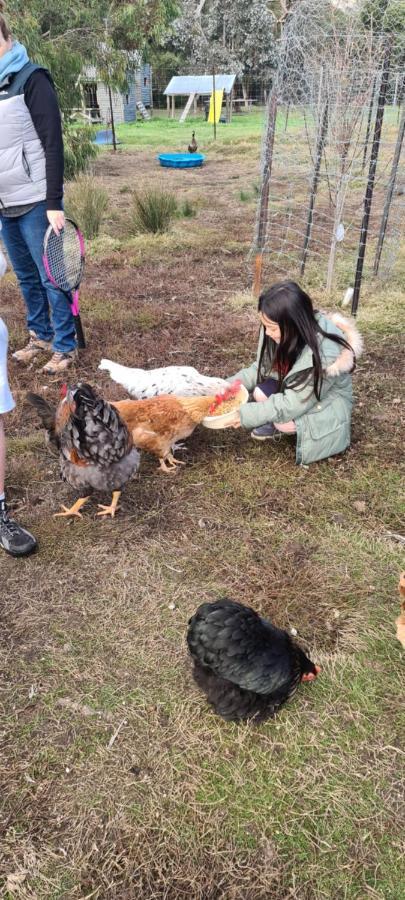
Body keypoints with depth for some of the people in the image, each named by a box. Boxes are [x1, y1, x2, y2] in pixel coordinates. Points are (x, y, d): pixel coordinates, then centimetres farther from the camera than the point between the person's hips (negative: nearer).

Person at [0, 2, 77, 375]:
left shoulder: (30, 78, -6)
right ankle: (40, 336, 26)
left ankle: (65, 346, 11)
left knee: (51, 276, 0)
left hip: (35, 202, -6)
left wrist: (54, 203, -18)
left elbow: (53, 144, -12)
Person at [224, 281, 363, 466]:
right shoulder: (291, 334, -16)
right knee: (261, 393, -20)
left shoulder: (324, 353, -36)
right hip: (296, 391, 7)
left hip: (326, 405, -6)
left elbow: (293, 405, -32)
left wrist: (246, 415, -29)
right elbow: (262, 368, -3)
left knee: (282, 420, -31)